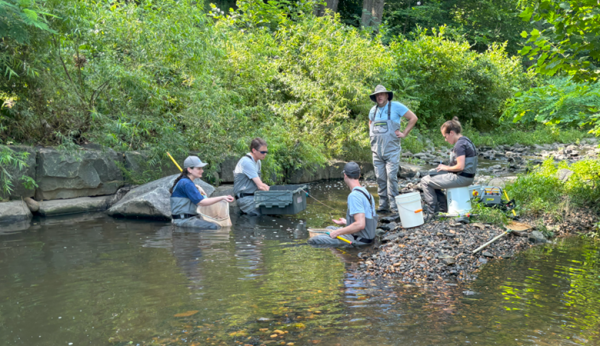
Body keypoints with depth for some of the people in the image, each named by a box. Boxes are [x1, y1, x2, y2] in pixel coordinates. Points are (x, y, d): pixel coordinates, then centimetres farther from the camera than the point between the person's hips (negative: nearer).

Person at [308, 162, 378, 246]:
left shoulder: (354, 196, -21)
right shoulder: (366, 192, 10)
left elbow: (360, 224, -29)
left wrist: (338, 232, -19)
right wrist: (346, 222, 30)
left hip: (359, 240, -10)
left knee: (312, 240, -14)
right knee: (329, 228, 27)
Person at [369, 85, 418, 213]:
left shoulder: (396, 106, -3)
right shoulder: (373, 110, 13)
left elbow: (413, 118, -1)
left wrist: (404, 133, -5)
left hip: (391, 150, -5)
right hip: (377, 150, 5)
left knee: (391, 176, -12)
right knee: (380, 178, 4)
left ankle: (394, 205, -6)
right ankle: (383, 205, 10)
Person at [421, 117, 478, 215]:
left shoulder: (459, 145, -20)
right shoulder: (465, 140, 12)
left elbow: (460, 166, -26)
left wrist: (447, 168, -9)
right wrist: (448, 166, 10)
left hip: (462, 178, -11)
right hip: (467, 177, 11)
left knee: (425, 181, -5)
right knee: (432, 178, 24)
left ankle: (432, 212, -1)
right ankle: (443, 207, 21)